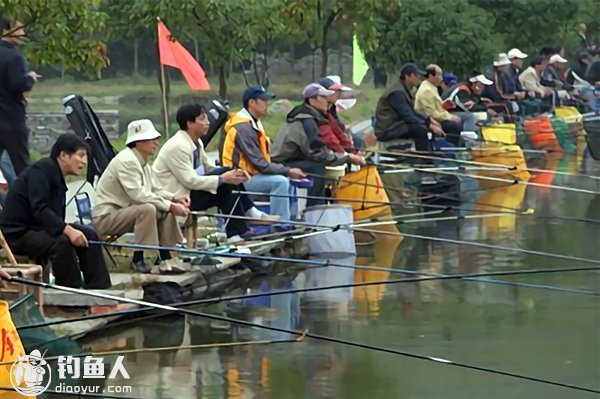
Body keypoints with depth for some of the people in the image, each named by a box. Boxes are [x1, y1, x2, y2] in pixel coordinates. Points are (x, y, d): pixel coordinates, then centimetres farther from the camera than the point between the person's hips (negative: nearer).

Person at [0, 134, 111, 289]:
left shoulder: (57, 177, 13)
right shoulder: (41, 170, -16)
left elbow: (55, 216, 9)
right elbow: (39, 209, -28)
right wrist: (68, 230, -35)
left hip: (37, 229, 10)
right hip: (18, 233, -10)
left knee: (89, 235, 1)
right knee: (61, 242, -33)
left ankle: (98, 288, -1)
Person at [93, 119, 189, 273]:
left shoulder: (142, 162, 9)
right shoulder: (126, 161, -21)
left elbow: (153, 189, 17)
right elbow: (138, 195, -28)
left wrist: (175, 198, -1)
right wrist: (170, 206, -26)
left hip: (123, 212, 10)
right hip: (106, 217, -10)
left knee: (166, 211, -1)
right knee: (147, 209, -31)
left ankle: (166, 259, -1)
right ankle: (137, 260, -24)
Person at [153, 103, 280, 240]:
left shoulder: (196, 142, 8)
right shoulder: (177, 146, -21)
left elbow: (208, 168, 13)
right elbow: (190, 181, -25)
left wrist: (232, 174, -6)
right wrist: (222, 179, -24)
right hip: (176, 197, -9)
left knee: (231, 179, -5)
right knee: (226, 186, -20)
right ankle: (237, 232, -18)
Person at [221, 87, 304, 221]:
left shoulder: (254, 124, 13)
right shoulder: (243, 128, -20)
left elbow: (263, 159, 13)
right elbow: (260, 164, -23)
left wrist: (287, 170, 0)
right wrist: (288, 171, -18)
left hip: (250, 173, 11)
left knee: (288, 180, 11)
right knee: (280, 182, -24)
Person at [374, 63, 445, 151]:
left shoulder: (405, 90, 12)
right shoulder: (397, 92, -19)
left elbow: (412, 112, 19)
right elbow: (408, 117, -24)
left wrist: (429, 120, 6)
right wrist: (430, 125, -24)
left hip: (396, 126, 11)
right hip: (387, 131, -11)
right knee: (420, 130, -25)